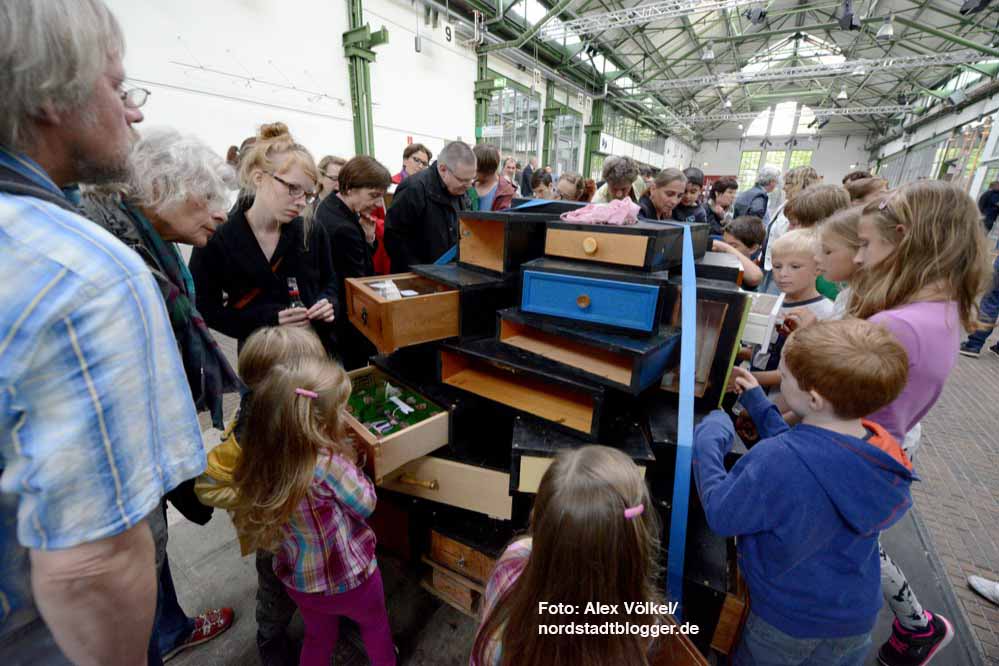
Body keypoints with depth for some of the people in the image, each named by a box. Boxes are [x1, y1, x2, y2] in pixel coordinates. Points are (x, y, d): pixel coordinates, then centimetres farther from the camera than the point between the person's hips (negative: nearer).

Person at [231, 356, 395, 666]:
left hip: (298, 580, 4)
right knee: (375, 624, 30)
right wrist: (351, 462, -13)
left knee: (318, 638, 34)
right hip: (349, 577, -4)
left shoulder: (262, 457, -21)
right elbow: (366, 504, -21)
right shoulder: (329, 464, -39)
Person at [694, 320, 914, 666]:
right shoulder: (876, 448, -15)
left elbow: (719, 515, -24)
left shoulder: (776, 460, -38)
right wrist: (758, 404, 2)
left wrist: (708, 438, -16)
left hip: (790, 620, -5)